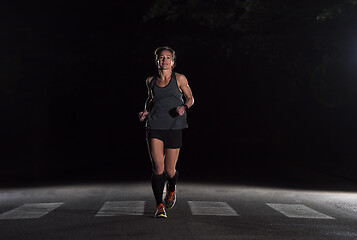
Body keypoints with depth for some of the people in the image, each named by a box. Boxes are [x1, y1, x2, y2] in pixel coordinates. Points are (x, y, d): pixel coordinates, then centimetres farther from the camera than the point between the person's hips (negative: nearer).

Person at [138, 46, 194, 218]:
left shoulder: (179, 79, 2)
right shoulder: (151, 81, 9)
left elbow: (190, 98, 9)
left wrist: (184, 107, -12)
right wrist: (145, 111, 6)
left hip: (174, 127, -1)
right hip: (154, 127, 1)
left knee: (170, 170, 3)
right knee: (158, 167, -10)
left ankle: (171, 191, 39)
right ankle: (159, 206, 2)